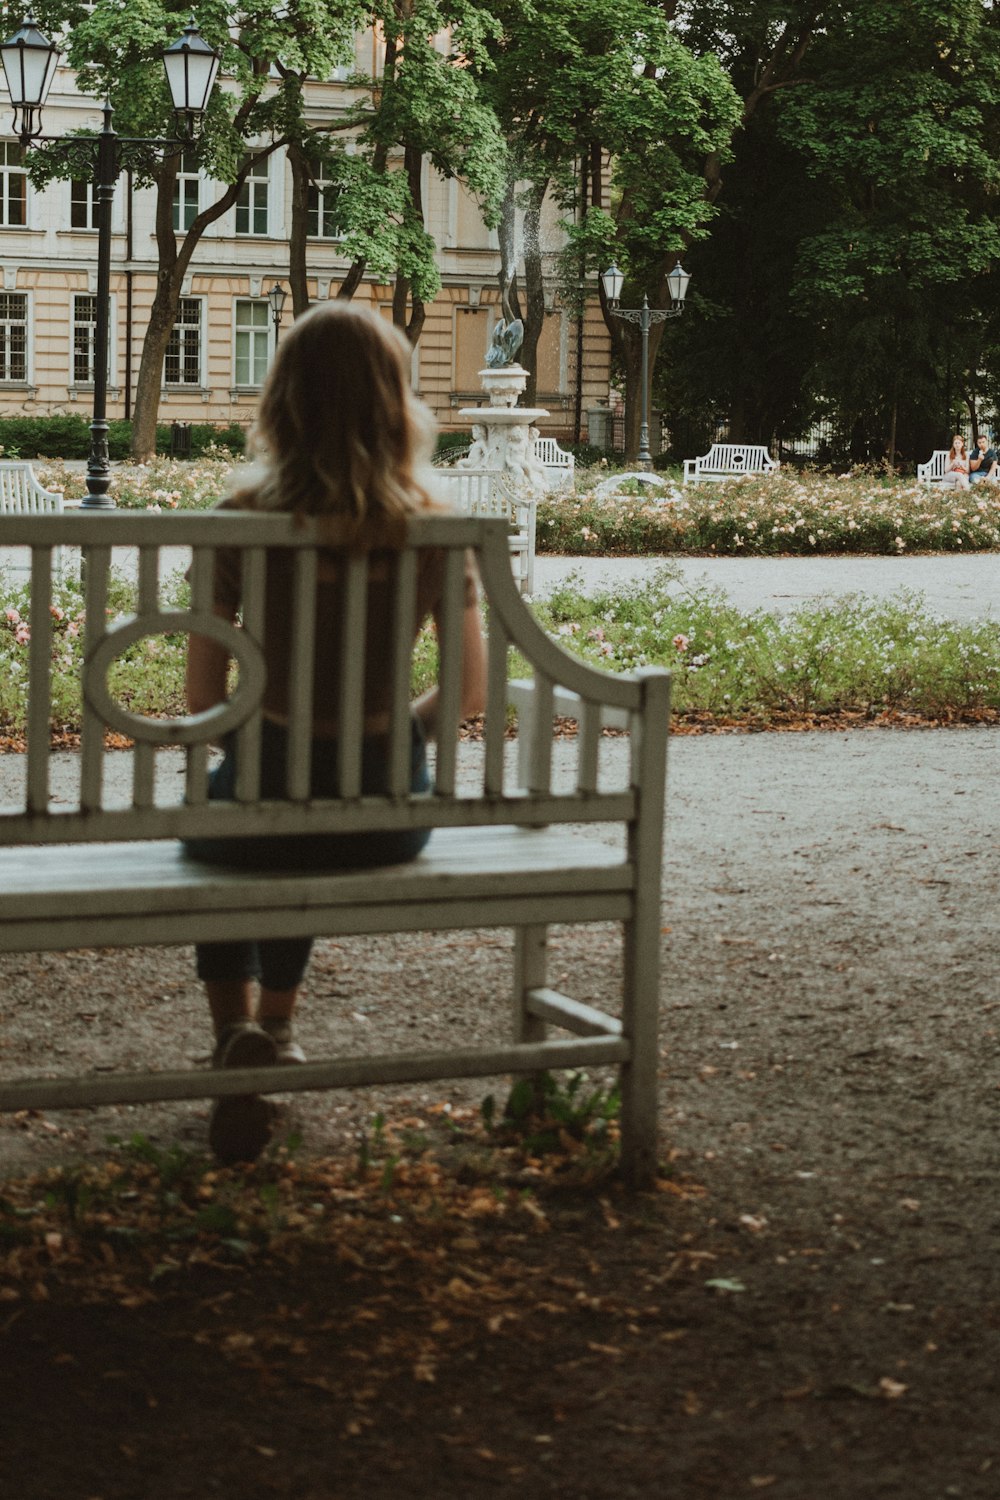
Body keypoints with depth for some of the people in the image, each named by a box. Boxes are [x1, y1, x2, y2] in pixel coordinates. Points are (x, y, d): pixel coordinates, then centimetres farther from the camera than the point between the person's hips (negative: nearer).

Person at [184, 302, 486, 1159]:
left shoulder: (246, 518, -10)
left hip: (268, 791, -2)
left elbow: (203, 699, -6)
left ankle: (237, 1032, 18)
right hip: (390, 811, 2)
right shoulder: (434, 528, -4)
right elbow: (472, 690, 2)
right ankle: (277, 1026, 50)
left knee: (218, 821, 35)